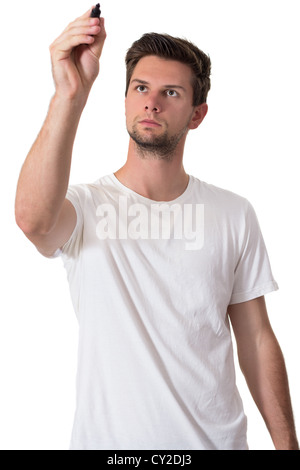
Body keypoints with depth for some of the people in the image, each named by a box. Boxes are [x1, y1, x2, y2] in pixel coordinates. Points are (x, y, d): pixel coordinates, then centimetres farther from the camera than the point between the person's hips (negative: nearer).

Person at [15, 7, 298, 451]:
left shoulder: (234, 214, -3)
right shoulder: (84, 206, -10)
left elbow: (256, 339, 1)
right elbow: (32, 219, -35)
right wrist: (70, 94, -42)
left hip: (217, 438, 2)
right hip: (107, 438, -1)